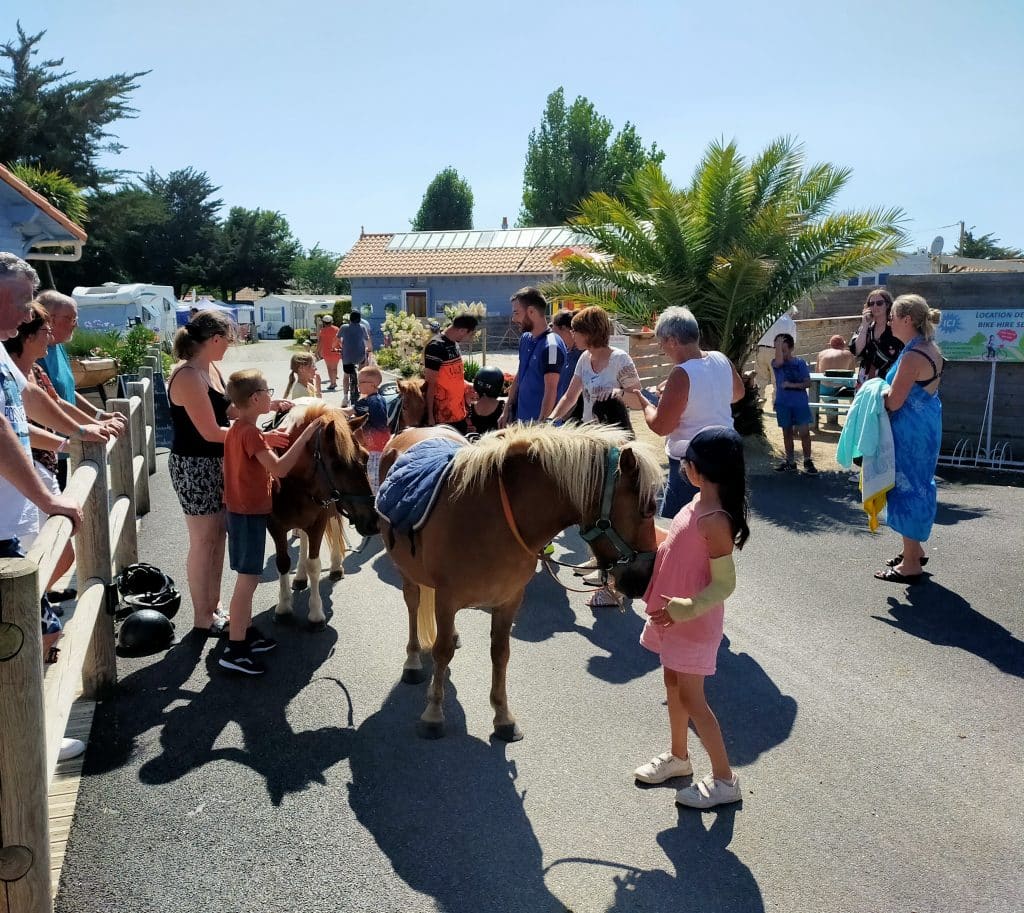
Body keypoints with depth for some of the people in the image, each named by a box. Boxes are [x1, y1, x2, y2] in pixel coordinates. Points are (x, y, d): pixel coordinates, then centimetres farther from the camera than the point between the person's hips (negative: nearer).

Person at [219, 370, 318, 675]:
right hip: (250, 513, -10)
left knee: (247, 577, 18)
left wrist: (269, 441, 8)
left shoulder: (237, 428, 9)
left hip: (241, 510, 10)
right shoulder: (250, 433, -21)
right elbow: (279, 469, -29)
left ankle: (246, 632, 28)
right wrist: (305, 435, -26)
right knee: (248, 579, -6)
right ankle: (235, 650, -2)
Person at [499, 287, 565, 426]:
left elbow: (551, 391, -19)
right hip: (521, 419, 8)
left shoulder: (551, 346, -18)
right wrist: (507, 410, 15)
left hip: (540, 422, -8)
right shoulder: (525, 339, 9)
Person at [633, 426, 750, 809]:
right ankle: (678, 756, 41)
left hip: (693, 623, -9)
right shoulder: (699, 502, 0)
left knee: (691, 698, 3)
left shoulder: (714, 521, -27)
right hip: (672, 616, 9)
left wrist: (686, 609, -31)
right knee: (673, 686, 22)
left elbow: (724, 584, -25)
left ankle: (724, 779, 18)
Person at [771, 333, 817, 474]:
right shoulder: (776, 363, 0)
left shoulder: (800, 363, -2)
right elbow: (779, 362, -26)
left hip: (800, 403, -2)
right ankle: (790, 461, 20)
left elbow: (807, 383, -5)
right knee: (787, 432, 10)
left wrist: (792, 385, -17)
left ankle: (807, 461, 6)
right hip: (783, 404, 2)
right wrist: (778, 344, -18)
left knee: (804, 432, -4)